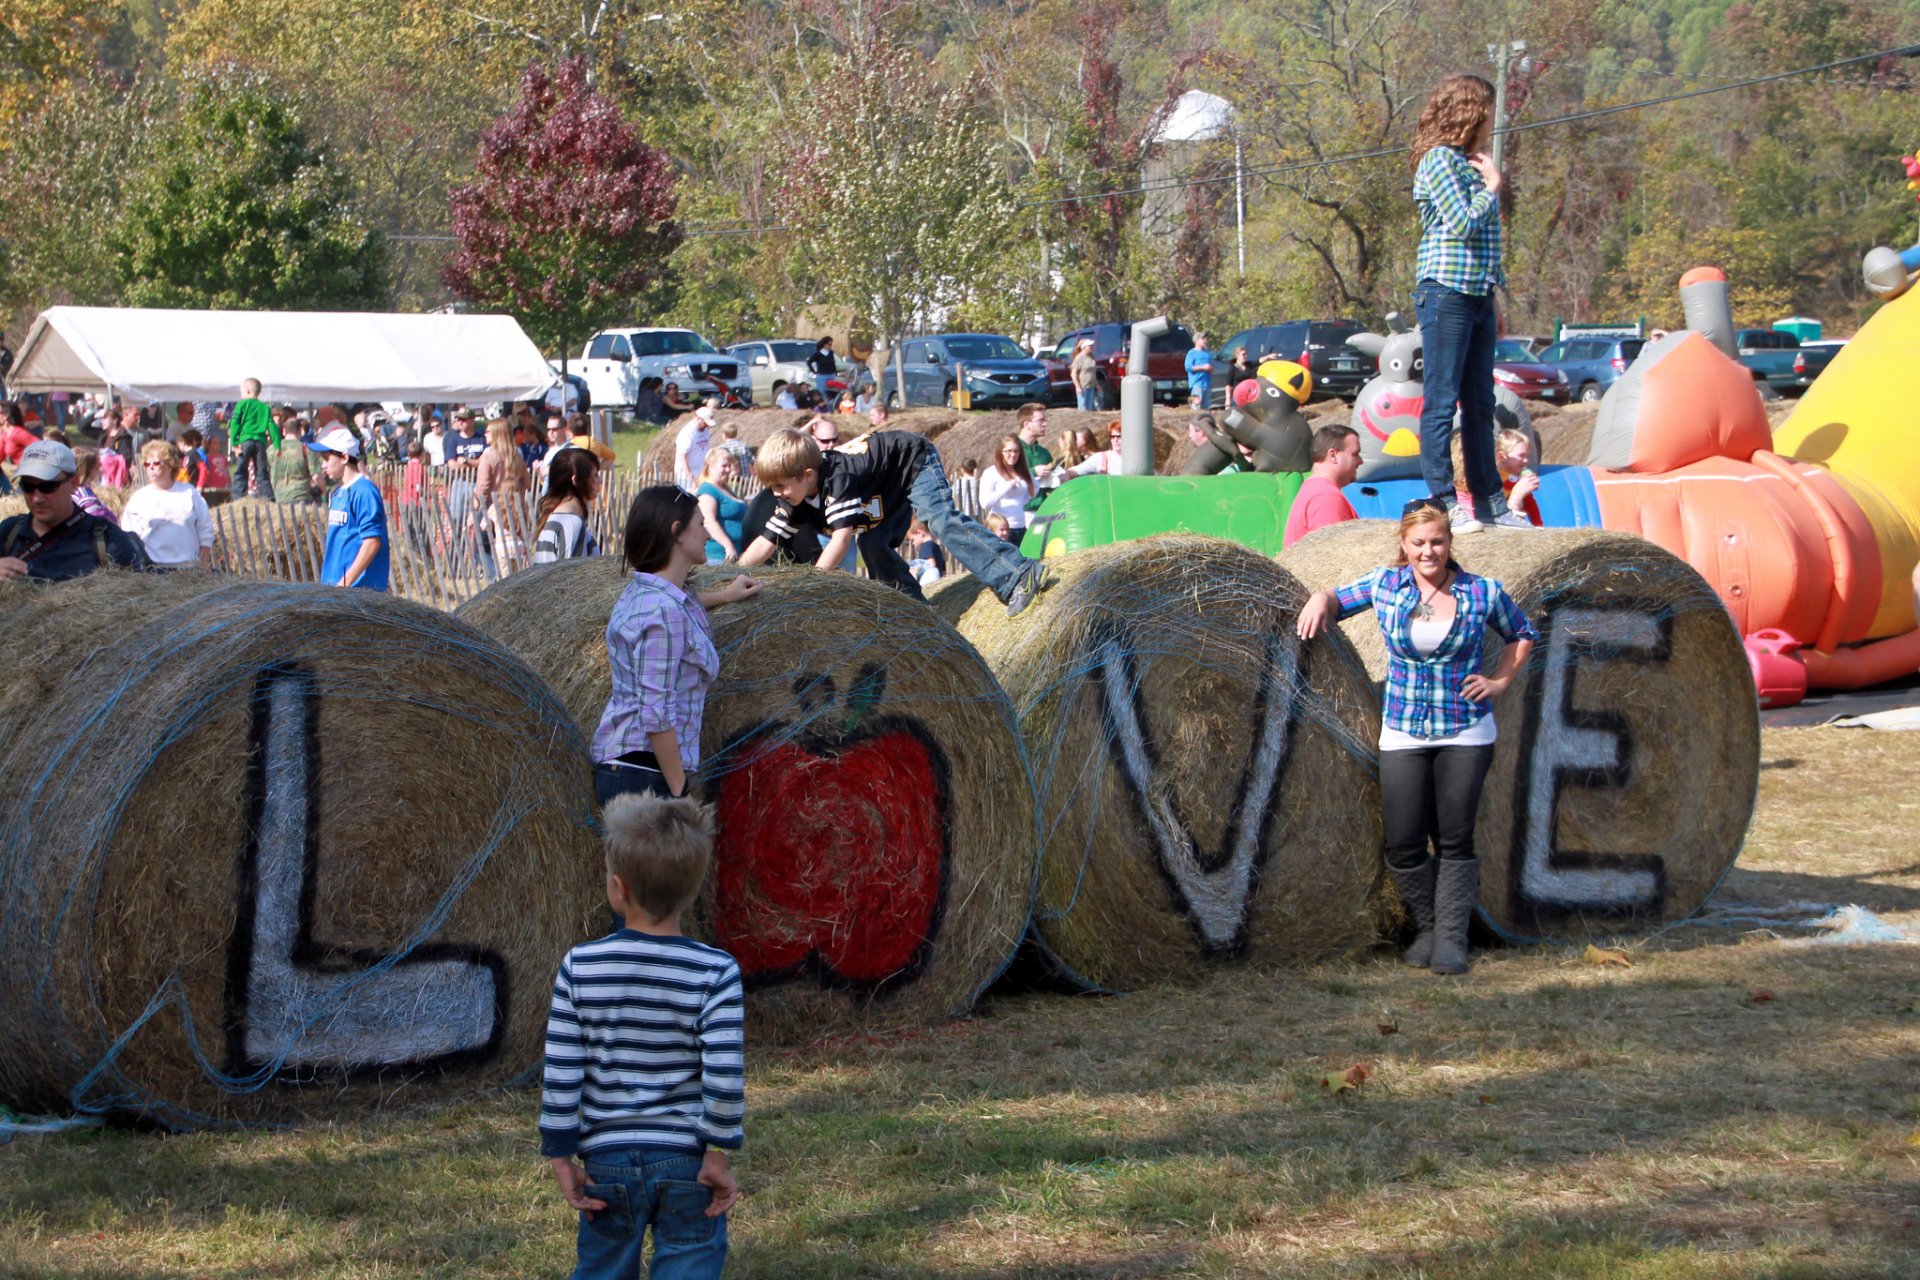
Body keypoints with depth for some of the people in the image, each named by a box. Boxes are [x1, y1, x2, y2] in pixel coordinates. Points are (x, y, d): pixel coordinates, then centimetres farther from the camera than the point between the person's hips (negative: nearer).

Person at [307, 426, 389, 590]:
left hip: (361, 588, -9)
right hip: (333, 587, 9)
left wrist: (346, 582, -19)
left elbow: (372, 542, -18)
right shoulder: (337, 493, 16)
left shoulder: (364, 491, -12)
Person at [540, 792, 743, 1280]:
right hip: (688, 1165, -1)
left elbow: (559, 1074, -7)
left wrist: (561, 1158, 2)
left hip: (608, 1163, 2)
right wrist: (718, 1154, -6)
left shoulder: (580, 967, -8)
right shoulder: (715, 972, -12)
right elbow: (725, 1076, -17)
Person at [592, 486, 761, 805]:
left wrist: (724, 596, 47)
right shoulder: (663, 613, -17)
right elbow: (657, 715, -20)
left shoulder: (641, 591, 14)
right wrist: (679, 791, -16)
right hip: (643, 774, -10)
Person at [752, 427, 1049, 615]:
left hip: (914, 458, -10)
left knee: (942, 520, -27)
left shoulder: (837, 478, -37)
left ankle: (1017, 576, -36)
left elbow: (841, 539, -43)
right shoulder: (796, 497, -11)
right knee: (873, 544, 5)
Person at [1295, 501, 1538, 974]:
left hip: (1465, 735, -1)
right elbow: (1338, 599, 17)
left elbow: (1522, 633, 15)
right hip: (1402, 735, 2)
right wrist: (1320, 601, -6)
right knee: (1404, 844, -2)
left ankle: (1452, 936, 7)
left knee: (1455, 840, -1)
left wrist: (1499, 681, 4)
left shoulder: (1483, 594, -1)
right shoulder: (1384, 585, 2)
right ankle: (1427, 928, 16)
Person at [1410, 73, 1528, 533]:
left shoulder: (1468, 164, 18)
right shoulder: (1439, 161, -8)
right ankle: (1443, 502, -6)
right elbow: (1463, 224, -19)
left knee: (1480, 402, 11)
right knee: (1442, 400, -7)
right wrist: (1493, 186, -3)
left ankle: (1489, 499, 15)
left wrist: (1493, 300, 20)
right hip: (1447, 292, -9)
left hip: (1477, 296, 9)